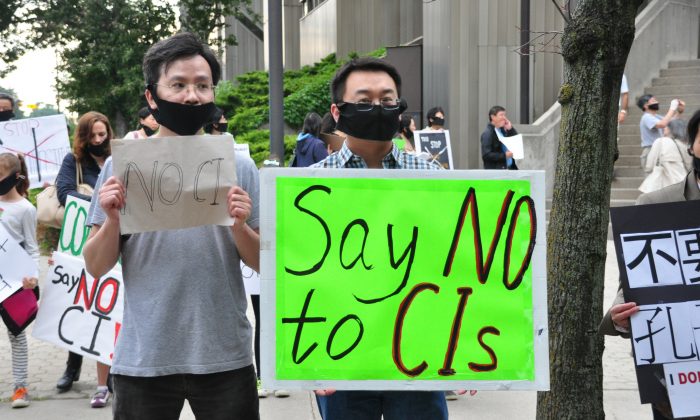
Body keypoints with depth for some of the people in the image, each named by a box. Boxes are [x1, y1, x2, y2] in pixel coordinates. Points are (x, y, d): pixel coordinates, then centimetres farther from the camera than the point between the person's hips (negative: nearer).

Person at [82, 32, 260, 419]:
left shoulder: (238, 166, 1)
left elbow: (262, 263, 3)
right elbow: (96, 267, 1)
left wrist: (239, 225, -15)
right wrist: (112, 219, -16)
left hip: (225, 358, 1)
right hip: (142, 359, 0)